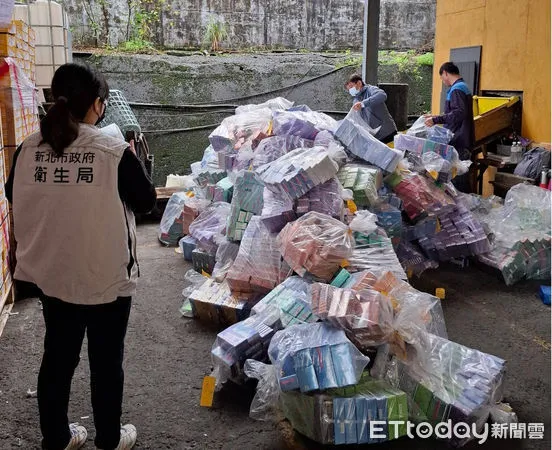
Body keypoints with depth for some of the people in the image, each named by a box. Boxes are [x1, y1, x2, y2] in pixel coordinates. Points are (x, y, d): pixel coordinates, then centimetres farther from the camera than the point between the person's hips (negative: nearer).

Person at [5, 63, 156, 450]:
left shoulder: (29, 149, -6)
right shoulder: (116, 153, -19)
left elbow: (13, 197, 10)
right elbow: (146, 201, -5)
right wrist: (133, 161, 9)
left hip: (51, 275, 4)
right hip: (106, 277, -4)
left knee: (57, 357, 19)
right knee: (106, 361, 14)